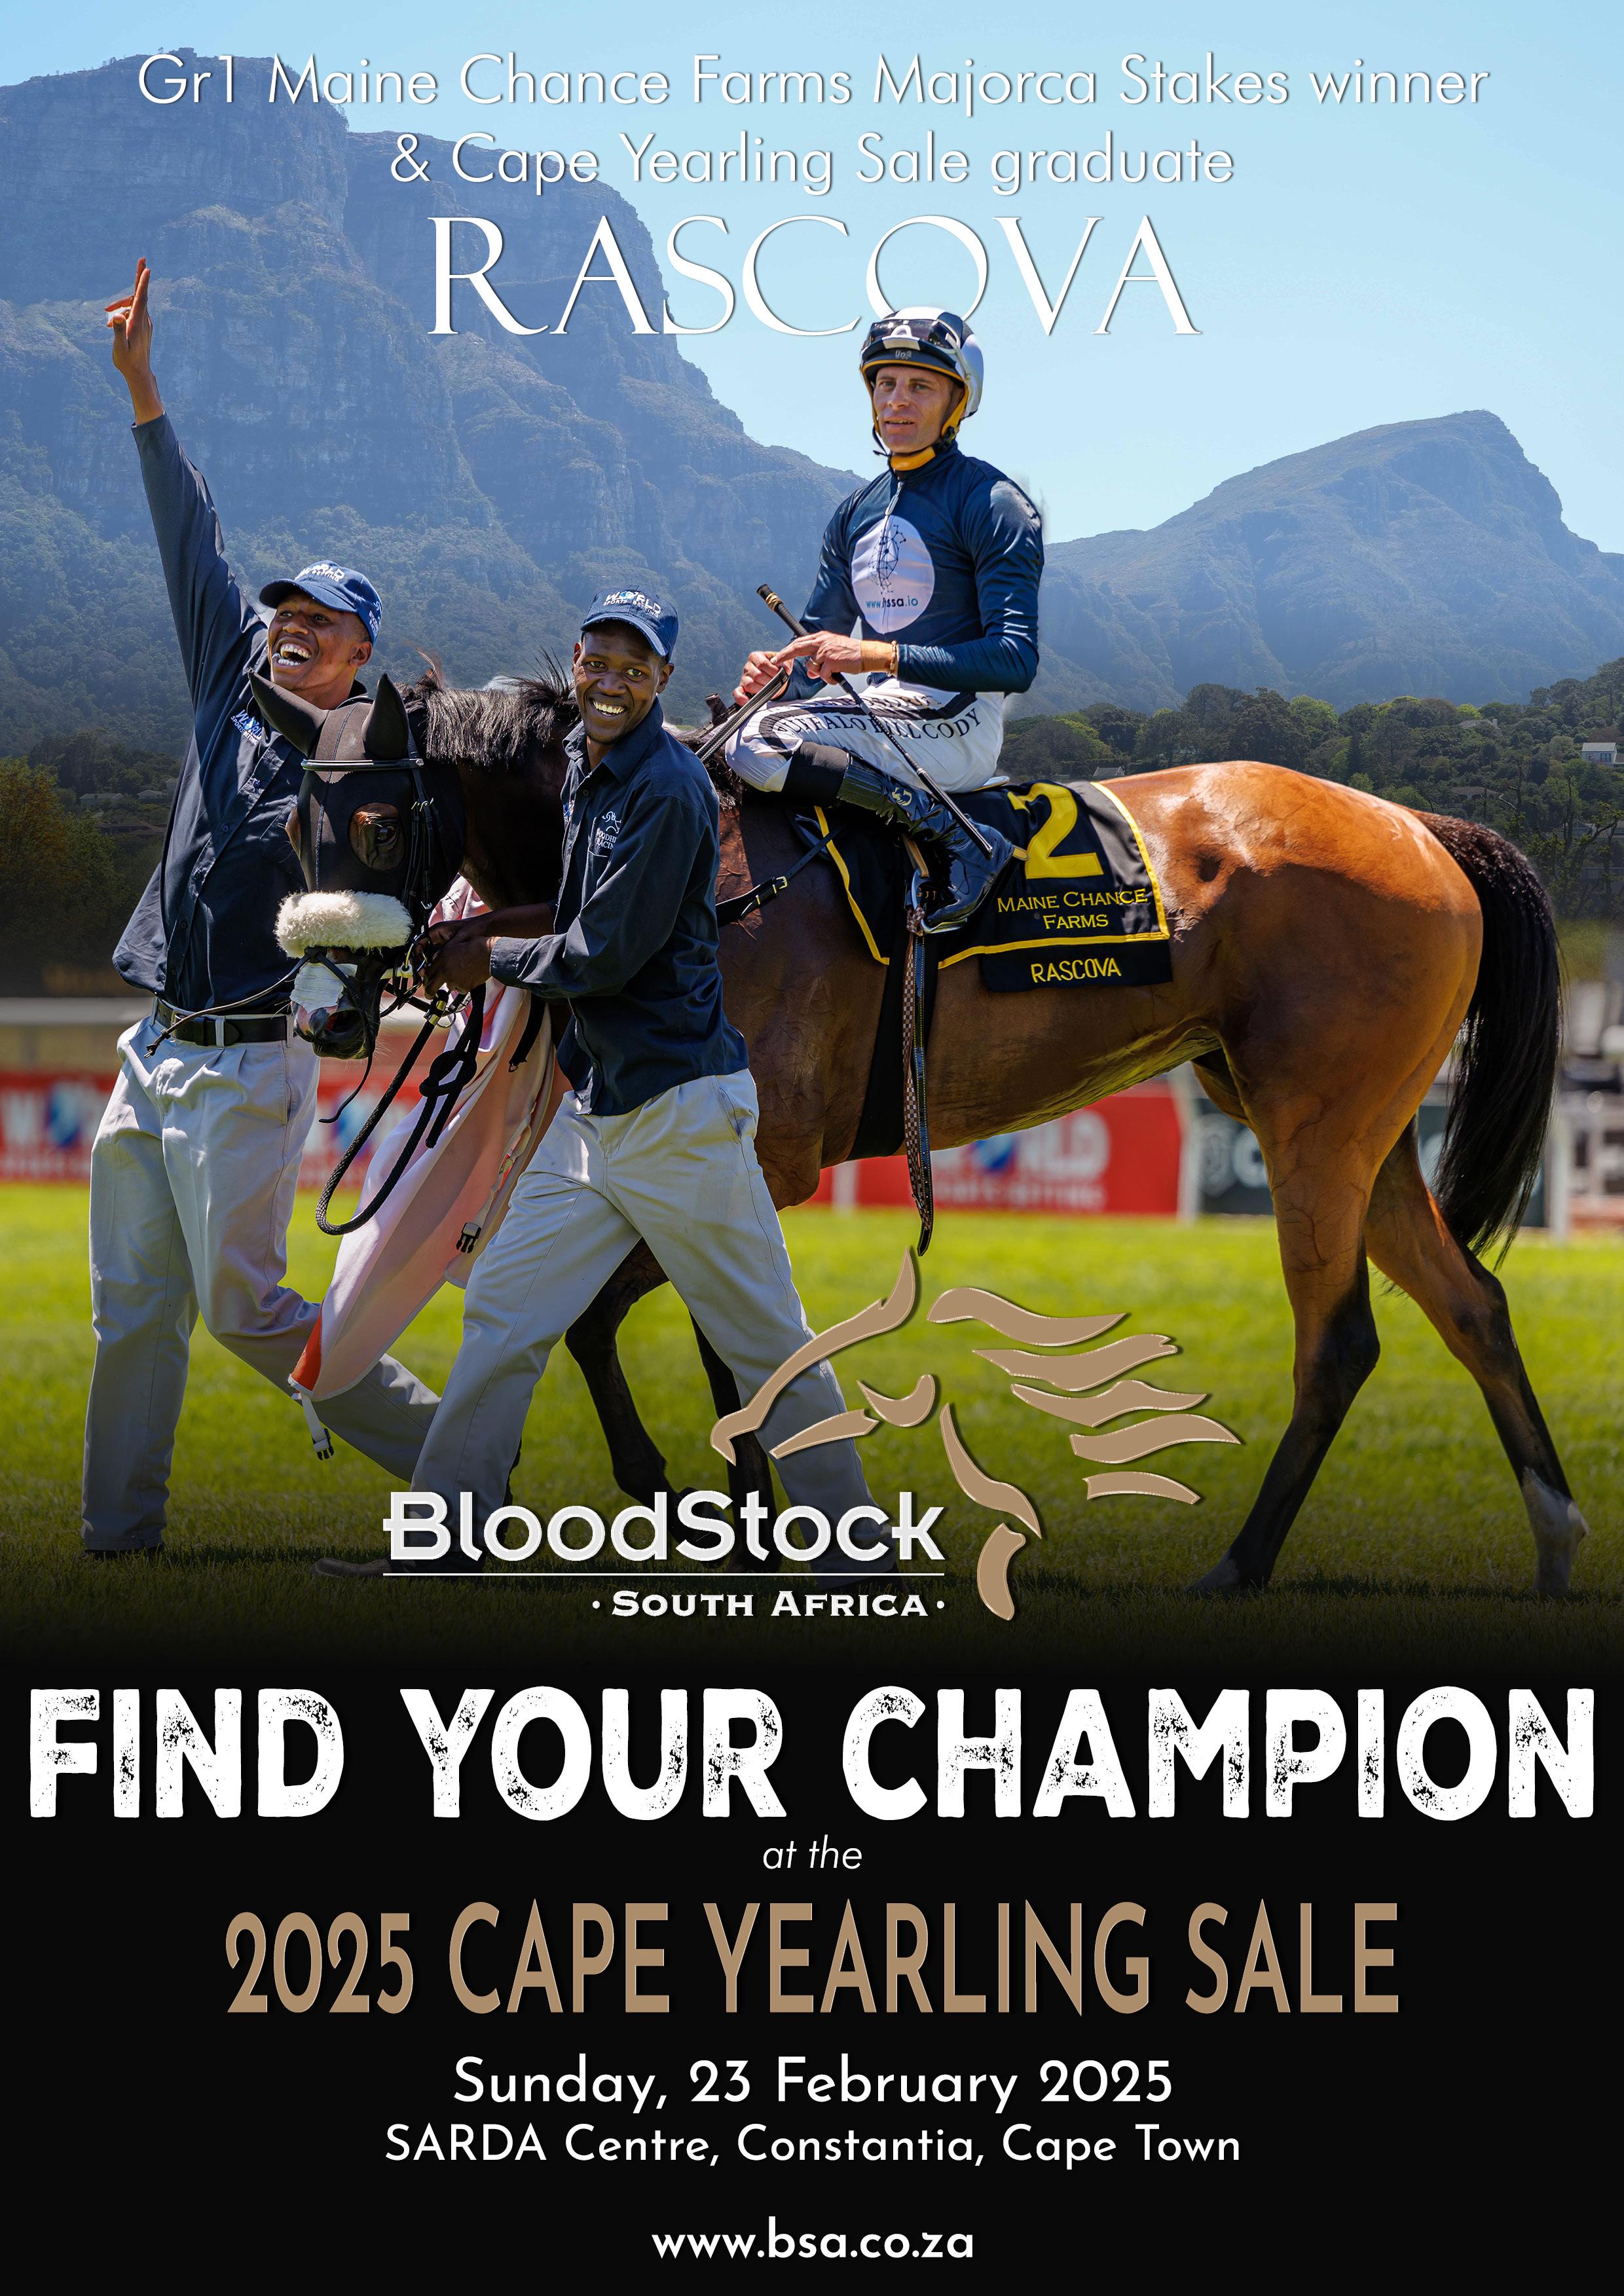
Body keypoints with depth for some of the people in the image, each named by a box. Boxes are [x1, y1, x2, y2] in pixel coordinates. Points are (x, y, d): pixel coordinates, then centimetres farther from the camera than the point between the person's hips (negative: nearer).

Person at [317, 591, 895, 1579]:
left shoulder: (669, 792, -16)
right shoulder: (584, 763, 13)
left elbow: (605, 957, -17)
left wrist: (492, 961, -2)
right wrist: (497, 924, 15)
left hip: (680, 1109, -9)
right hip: (594, 1105, 9)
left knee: (767, 1343, -1)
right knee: (502, 1310, 7)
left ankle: (857, 1547, 10)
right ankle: (448, 1538, 13)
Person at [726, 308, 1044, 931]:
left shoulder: (989, 504, -7)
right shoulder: (857, 512, 17)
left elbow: (1015, 659, -16)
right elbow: (821, 635, 20)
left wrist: (879, 654, -24)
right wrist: (780, 675, -5)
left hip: (957, 727, -8)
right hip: (879, 712, 8)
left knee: (759, 744, -28)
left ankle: (946, 831, -25)